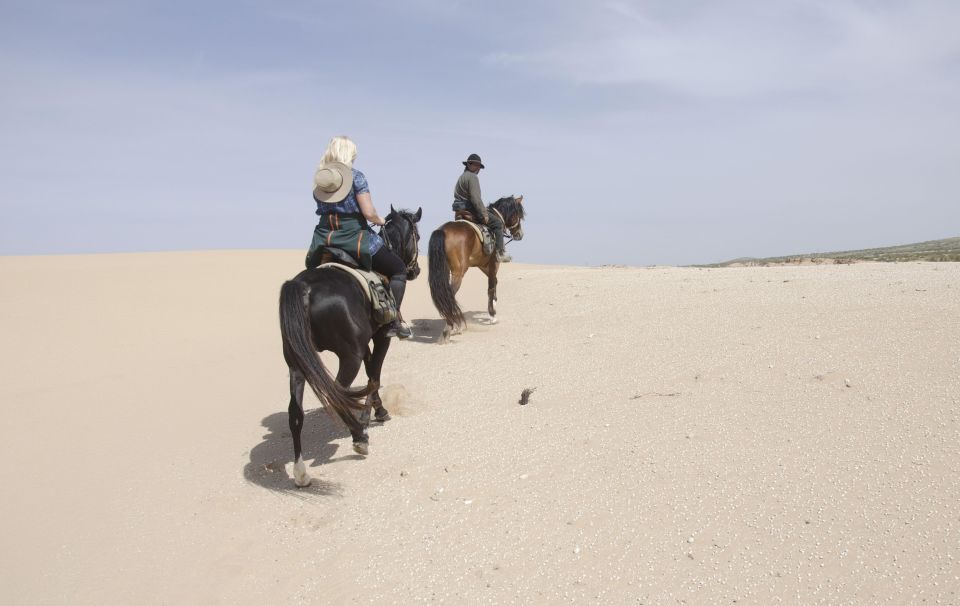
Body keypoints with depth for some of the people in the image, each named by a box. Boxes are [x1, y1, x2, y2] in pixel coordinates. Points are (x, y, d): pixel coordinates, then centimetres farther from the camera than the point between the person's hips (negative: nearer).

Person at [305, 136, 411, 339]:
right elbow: (369, 213, -13)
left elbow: (325, 208, 12)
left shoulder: (319, 178, 9)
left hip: (323, 241, 5)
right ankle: (393, 321, -3)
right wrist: (380, 220, 6)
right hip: (354, 238, -5)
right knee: (399, 270, 9)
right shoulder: (356, 176, -8)